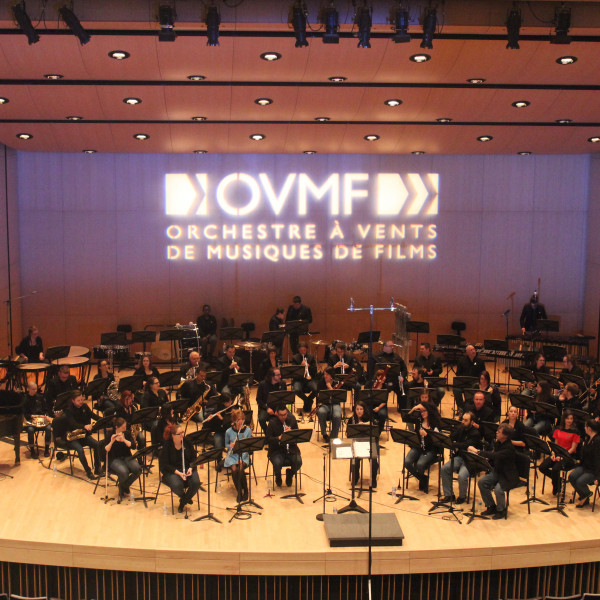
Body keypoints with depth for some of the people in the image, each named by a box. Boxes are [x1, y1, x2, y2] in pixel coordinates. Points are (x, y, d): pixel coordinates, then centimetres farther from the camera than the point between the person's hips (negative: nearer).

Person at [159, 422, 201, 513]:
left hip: (188, 468, 3)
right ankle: (185, 498, 5)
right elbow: (164, 464, -11)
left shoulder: (187, 442, -1)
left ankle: (183, 502, 3)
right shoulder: (167, 446, -11)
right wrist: (178, 472, -23)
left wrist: (190, 468, -12)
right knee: (177, 485, -34)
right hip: (172, 470, -3)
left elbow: (194, 458, 7)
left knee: (196, 483, -27)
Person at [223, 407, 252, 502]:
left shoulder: (247, 430, -5)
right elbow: (226, 445, 9)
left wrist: (242, 459, -14)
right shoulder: (228, 432, -4)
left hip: (244, 456, -1)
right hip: (232, 456, 1)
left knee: (240, 468, -29)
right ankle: (239, 491, -5)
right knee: (234, 469, -27)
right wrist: (230, 446, -15)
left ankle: (245, 491, -5)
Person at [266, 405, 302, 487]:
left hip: (291, 448, 2)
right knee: (277, 463, -32)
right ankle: (278, 477, 7)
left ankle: (290, 474, 11)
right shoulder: (272, 423, -4)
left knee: (298, 462, -26)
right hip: (276, 449, -2)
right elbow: (268, 439, -9)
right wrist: (278, 438, -26)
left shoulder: (292, 420, 4)